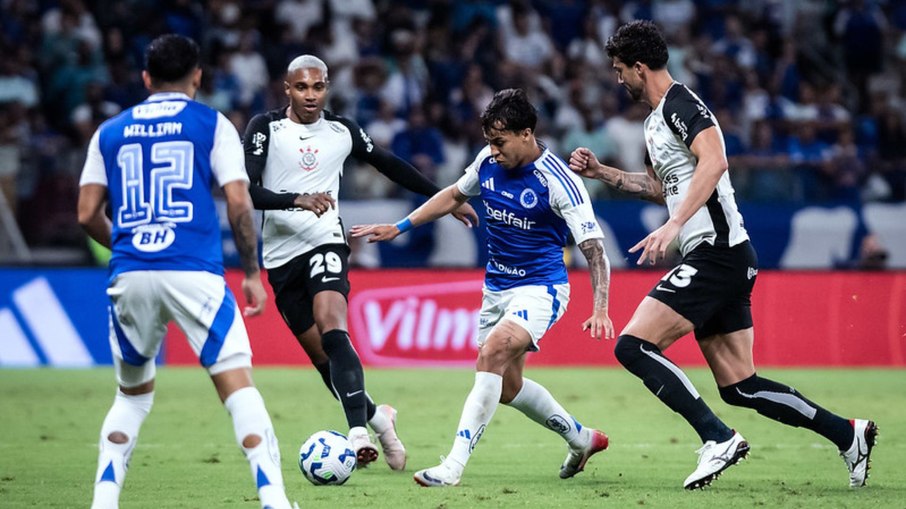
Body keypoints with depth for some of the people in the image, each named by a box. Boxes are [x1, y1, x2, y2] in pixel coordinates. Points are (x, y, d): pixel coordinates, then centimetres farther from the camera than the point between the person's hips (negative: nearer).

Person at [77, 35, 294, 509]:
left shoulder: (110, 132, 16)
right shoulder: (212, 124, 7)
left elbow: (88, 215, 11)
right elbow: (238, 204, -2)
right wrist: (252, 273, 8)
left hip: (130, 275, 3)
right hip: (195, 273, -3)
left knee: (132, 393, 19)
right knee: (238, 385, -3)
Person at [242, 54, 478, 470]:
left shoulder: (342, 131, 7)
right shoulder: (265, 128, -2)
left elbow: (391, 166, 22)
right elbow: (248, 190, -13)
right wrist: (297, 199, -29)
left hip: (325, 243, -1)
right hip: (281, 253, 1)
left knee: (331, 328, -25)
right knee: (320, 355, 3)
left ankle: (359, 431, -34)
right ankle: (376, 416, 26)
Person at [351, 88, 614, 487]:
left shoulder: (558, 181, -20)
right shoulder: (489, 162, -3)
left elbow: (593, 248, -19)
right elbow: (455, 195, 18)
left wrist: (600, 309, -30)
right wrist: (399, 227, 14)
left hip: (540, 288, -8)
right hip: (496, 287, 8)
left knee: (492, 354, -28)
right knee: (507, 386, 13)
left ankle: (454, 466, -30)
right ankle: (581, 438, 37)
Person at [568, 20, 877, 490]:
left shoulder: (680, 103, -9)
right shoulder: (655, 121, 22)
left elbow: (713, 161, -26)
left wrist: (673, 225, -33)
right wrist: (601, 172, 30)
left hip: (717, 253, -10)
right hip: (718, 261, 10)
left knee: (633, 346, -16)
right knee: (739, 387, 7)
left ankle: (718, 439, -18)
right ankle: (847, 434, 10)